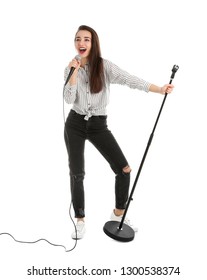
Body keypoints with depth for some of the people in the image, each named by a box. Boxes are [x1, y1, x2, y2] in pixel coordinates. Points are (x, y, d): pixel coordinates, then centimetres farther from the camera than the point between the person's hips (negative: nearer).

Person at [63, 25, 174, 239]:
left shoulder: (104, 66, -4)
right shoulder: (71, 69, 3)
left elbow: (129, 80, -14)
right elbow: (69, 99, -8)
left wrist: (159, 89, -22)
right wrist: (74, 72, -15)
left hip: (98, 125, -1)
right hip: (75, 124, 1)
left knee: (124, 169, -7)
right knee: (77, 174, 2)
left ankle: (118, 214, 17)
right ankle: (80, 220, 22)